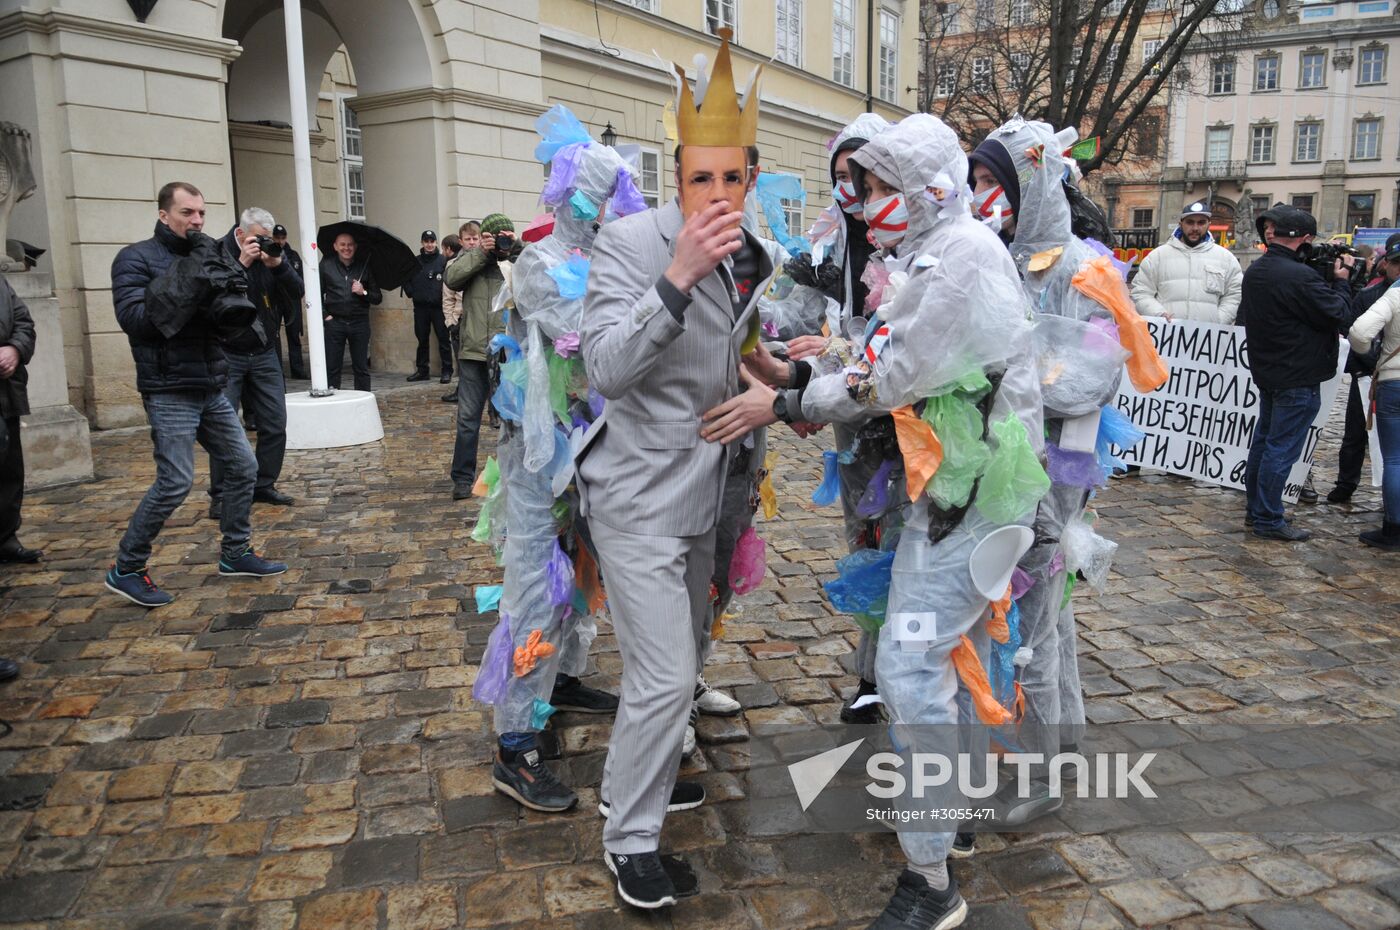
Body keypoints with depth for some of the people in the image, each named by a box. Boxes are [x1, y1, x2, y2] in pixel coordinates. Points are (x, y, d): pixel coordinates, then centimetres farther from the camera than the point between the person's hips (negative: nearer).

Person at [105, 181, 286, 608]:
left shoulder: (201, 256, 13)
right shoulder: (136, 259, -6)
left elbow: (232, 319, 8)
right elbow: (133, 317, -19)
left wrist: (232, 280, -11)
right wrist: (188, 288, -23)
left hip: (211, 389, 7)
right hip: (169, 392, -7)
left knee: (244, 466, 8)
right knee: (175, 482, -10)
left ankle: (235, 553, 23)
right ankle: (126, 570, 6)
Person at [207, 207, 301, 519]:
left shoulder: (274, 254, 4)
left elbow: (297, 294, -4)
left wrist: (278, 265, -19)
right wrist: (241, 264, -26)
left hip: (264, 353, 4)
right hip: (226, 354, -4)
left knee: (274, 424, 4)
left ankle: (264, 485, 17)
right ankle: (220, 495, 5)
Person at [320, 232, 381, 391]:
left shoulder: (365, 266, 6)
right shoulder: (326, 265, 4)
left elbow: (377, 298, 7)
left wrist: (364, 293, -11)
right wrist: (324, 314, -3)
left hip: (359, 323, 1)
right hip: (334, 322, 0)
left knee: (362, 368, 7)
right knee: (332, 368, 2)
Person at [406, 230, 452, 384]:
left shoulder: (443, 260, -2)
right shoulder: (415, 261, 10)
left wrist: (445, 295, -12)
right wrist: (410, 292, 5)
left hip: (438, 306, -4)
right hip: (420, 307, 4)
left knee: (443, 339, -2)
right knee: (422, 340, 11)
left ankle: (447, 371, 3)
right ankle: (422, 370, 18)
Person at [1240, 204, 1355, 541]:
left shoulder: (1255, 271, 5)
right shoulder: (1299, 276, -23)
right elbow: (1340, 317, -15)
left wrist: (1329, 279, 5)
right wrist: (1341, 281, 0)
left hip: (1266, 371, 9)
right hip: (1297, 378, -9)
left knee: (1263, 441, 16)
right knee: (1282, 449, -3)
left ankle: (1255, 510, 25)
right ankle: (1268, 520, 3)